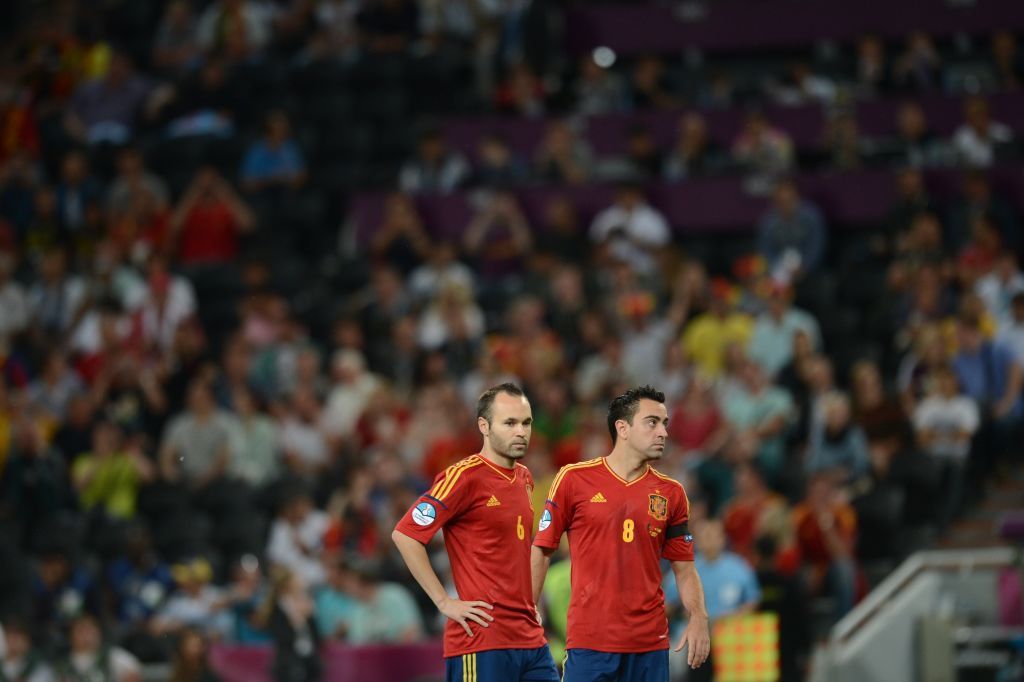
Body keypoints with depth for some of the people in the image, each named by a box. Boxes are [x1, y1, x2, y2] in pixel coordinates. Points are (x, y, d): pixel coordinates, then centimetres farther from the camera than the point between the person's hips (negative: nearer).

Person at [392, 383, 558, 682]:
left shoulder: (524, 478, 15)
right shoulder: (464, 476, -9)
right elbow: (405, 535, -14)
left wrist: (530, 599, 15)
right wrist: (445, 602, -14)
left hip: (531, 638, 8)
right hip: (482, 640, -8)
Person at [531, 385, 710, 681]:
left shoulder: (672, 493, 9)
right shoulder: (574, 479, 0)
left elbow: (684, 567, 12)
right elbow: (541, 551, 3)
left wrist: (699, 617, -5)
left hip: (651, 643, 3)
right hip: (589, 642, -3)